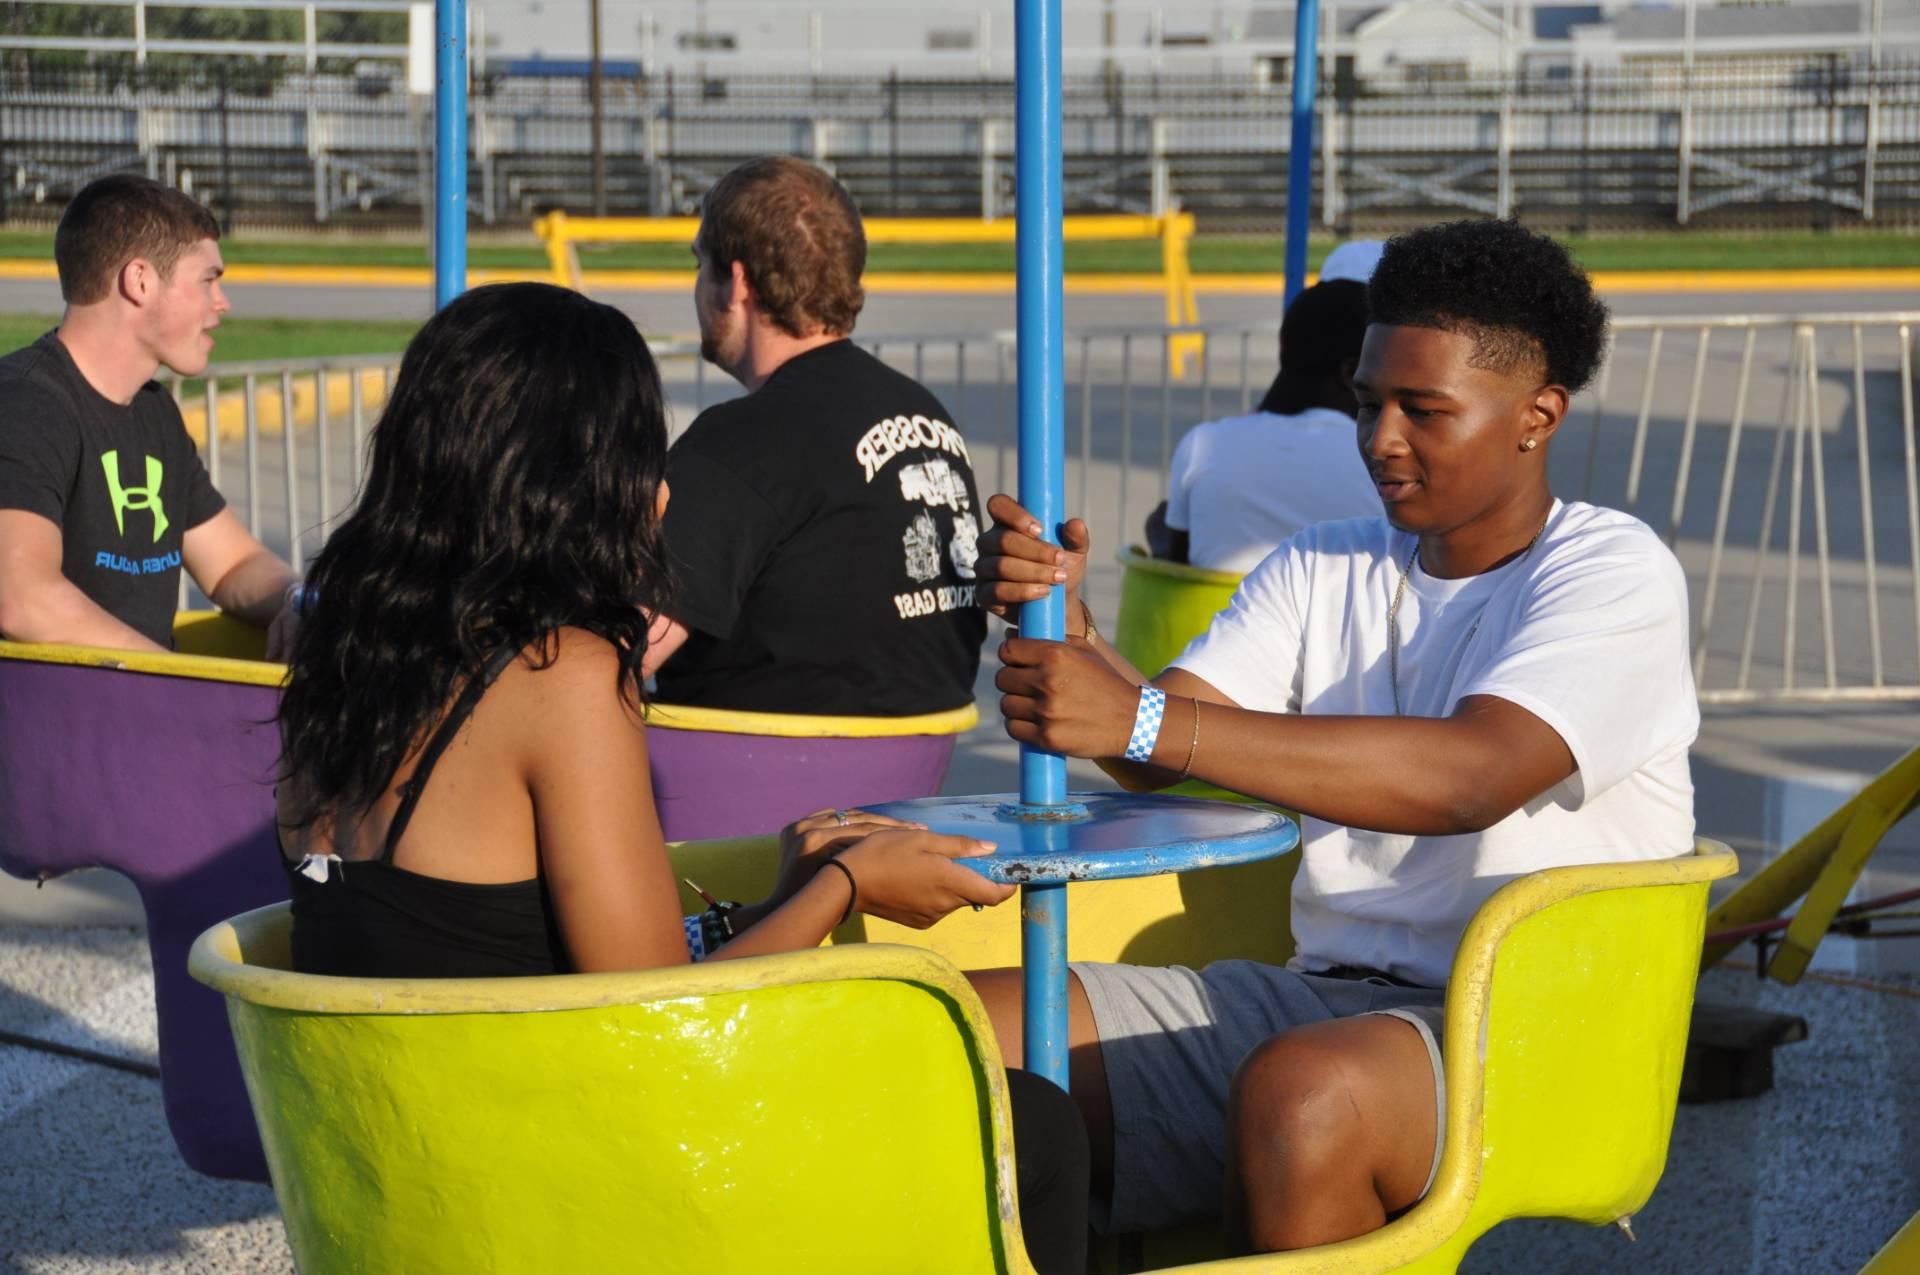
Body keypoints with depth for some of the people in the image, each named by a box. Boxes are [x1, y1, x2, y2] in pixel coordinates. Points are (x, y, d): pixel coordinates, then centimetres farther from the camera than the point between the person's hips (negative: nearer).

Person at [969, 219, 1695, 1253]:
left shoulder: (1613, 575, -5)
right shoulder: (1325, 569, 17)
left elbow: (1472, 775, -24)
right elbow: (1157, 754, 5)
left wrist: (1146, 721, -30)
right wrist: (1063, 626, -18)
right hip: (1317, 993, 6)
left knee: (1299, 1095, -39)